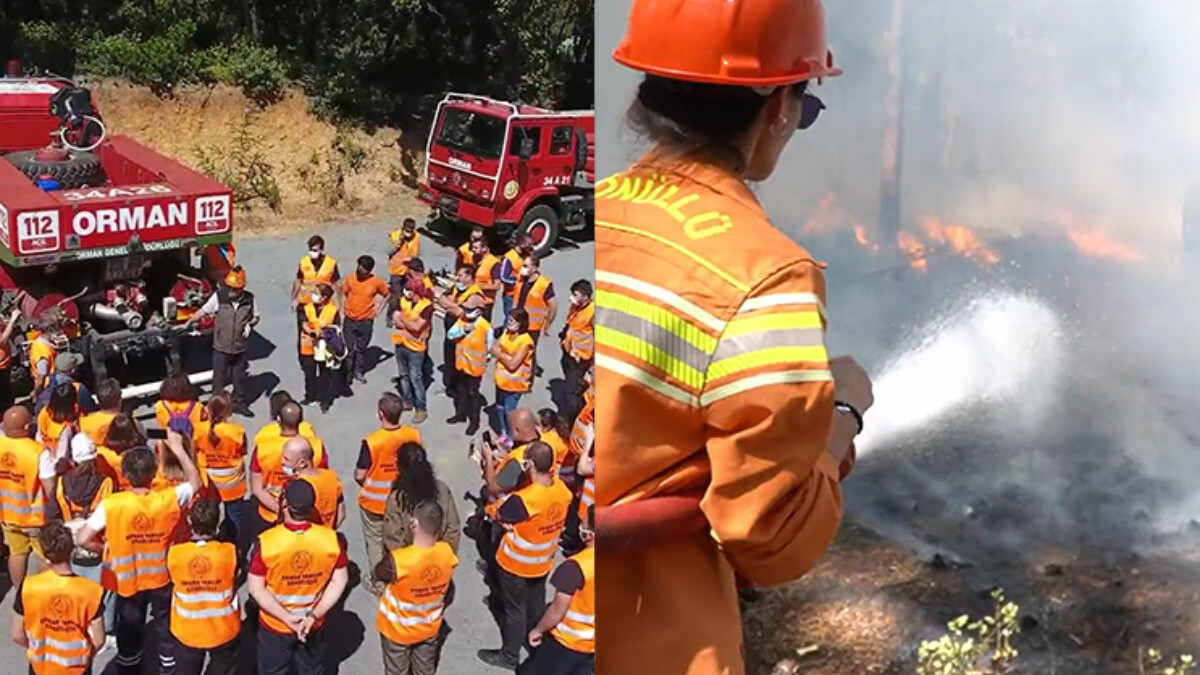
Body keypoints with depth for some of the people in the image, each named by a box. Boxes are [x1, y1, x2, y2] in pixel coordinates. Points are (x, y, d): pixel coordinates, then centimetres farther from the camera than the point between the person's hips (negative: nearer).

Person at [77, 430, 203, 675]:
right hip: (162, 578, 0)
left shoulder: (111, 504, -24)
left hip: (127, 581, 0)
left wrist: (108, 550, -2)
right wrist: (178, 448, 0)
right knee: (167, 630, 22)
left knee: (129, 632, 21)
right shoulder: (169, 499, -21)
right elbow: (195, 482, -1)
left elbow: (85, 540, -21)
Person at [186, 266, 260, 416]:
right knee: (219, 378, 9)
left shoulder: (249, 299, -8)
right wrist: (187, 324, -5)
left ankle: (240, 404, 32)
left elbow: (256, 316, 8)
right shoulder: (219, 297, -13)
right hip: (221, 347, -1)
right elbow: (203, 311, -3)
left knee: (240, 377, 15)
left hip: (240, 347, 2)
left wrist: (250, 324, -12)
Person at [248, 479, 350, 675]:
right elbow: (340, 581, -11)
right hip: (314, 625, 2)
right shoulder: (331, 539, -19)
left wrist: (287, 617, -18)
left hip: (275, 625, -2)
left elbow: (255, 587, -20)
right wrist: (314, 615, -13)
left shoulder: (267, 541, -26)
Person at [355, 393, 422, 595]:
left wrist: (365, 485, 4)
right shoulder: (413, 436, -17)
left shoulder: (371, 442, -29)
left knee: (376, 543, 19)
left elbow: (359, 476, -18)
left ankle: (378, 582, 33)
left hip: (374, 502, -3)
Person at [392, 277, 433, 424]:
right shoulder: (403, 300, -1)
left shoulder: (427, 306, -19)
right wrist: (409, 330, -19)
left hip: (415, 347, -6)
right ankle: (408, 401, 35)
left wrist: (402, 318, -16)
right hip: (401, 343, 6)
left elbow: (417, 327, -23)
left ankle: (421, 409, 4)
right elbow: (396, 321, -7)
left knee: (416, 379, -3)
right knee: (404, 376, 19)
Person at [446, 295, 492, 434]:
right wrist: (463, 330, -26)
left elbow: (490, 345, -13)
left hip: (475, 366, -6)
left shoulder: (485, 326, -21)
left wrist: (485, 358, -9)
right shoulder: (461, 320, -4)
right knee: (460, 390, 22)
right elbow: (450, 335, -12)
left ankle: (474, 421, 19)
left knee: (473, 393, 5)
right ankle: (460, 414, 42)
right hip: (461, 364, 6)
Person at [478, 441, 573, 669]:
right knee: (536, 605, 27)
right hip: (543, 562, 6)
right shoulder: (561, 489, -16)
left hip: (516, 564, -6)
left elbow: (498, 515, -19)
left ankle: (510, 655, 35)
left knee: (515, 610, 15)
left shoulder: (523, 499, -37)